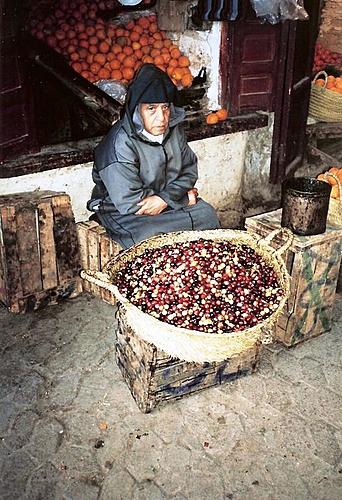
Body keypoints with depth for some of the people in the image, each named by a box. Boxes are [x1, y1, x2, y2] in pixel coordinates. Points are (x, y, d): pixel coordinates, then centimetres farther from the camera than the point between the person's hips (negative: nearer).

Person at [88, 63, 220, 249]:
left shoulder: (173, 128, -3)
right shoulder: (120, 144, -25)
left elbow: (189, 169, 4)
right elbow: (130, 202, -27)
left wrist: (165, 198, -17)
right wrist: (182, 195, -18)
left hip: (167, 204, 7)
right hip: (123, 213, -6)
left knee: (207, 214, -10)